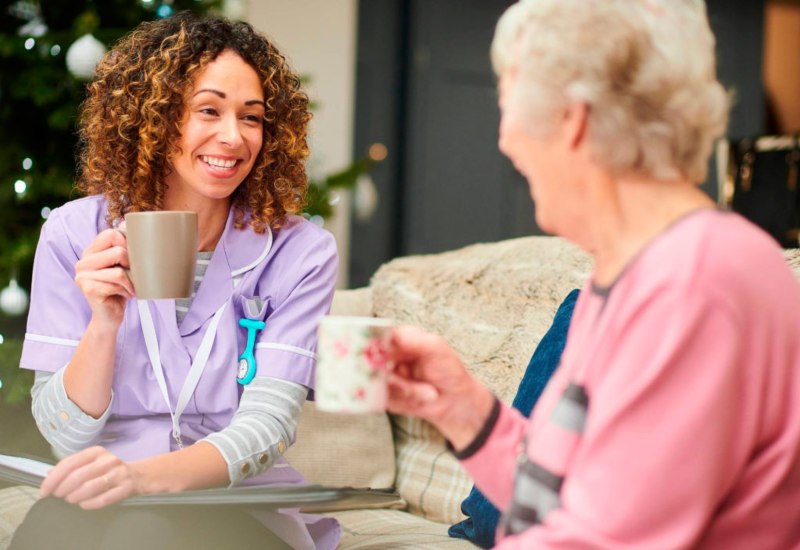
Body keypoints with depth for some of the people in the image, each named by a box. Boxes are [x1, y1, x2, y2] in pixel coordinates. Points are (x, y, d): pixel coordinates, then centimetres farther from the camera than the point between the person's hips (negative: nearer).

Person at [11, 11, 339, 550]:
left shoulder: (300, 252, -3)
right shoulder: (74, 234, 0)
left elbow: (267, 424, -13)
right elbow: (65, 435, -2)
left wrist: (147, 474, -32)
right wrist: (104, 325, -21)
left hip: (245, 507, -1)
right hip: (100, 506, 1)